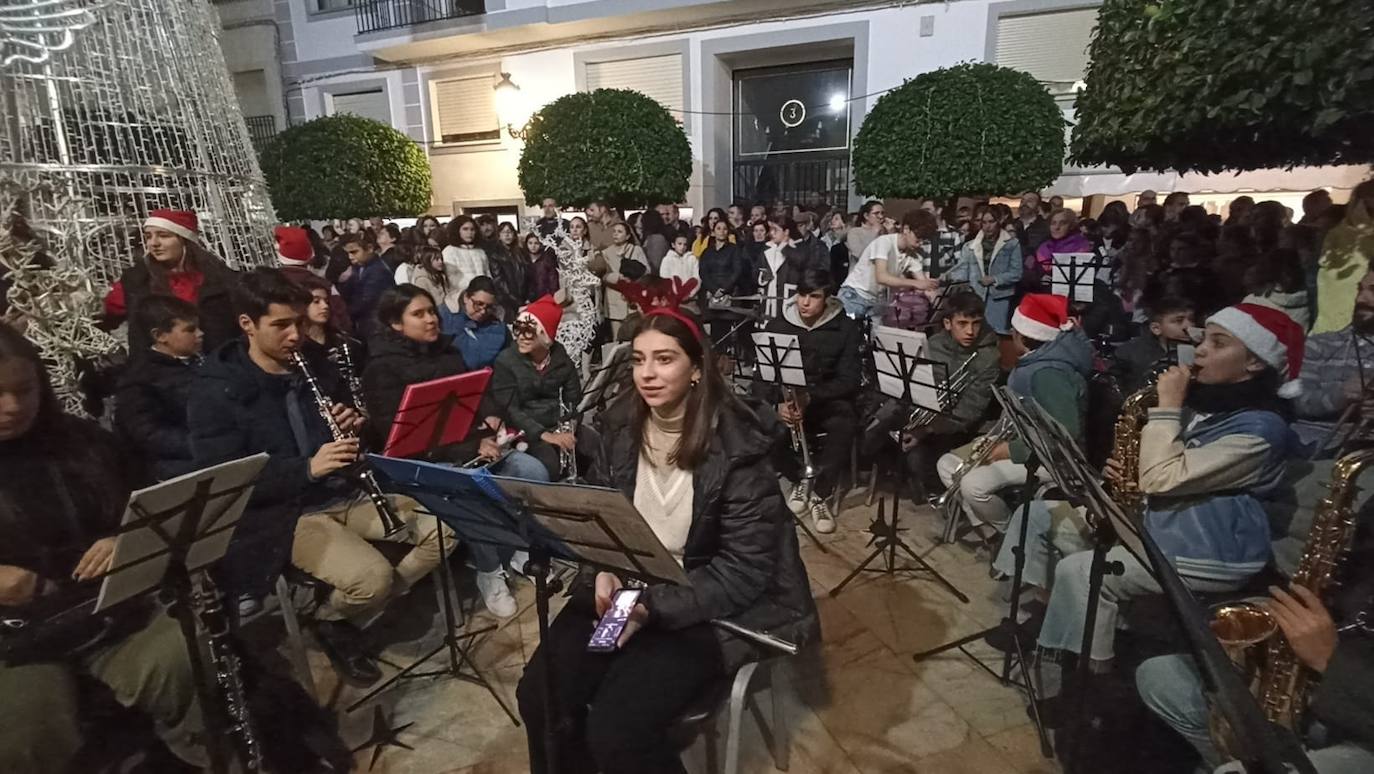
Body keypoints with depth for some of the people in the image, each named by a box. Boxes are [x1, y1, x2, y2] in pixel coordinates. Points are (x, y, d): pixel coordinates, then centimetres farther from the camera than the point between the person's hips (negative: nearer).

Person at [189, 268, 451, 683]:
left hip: (350, 493, 6)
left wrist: (355, 426, -7)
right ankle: (332, 622, 8)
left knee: (445, 528, -8)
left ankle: (357, 617, 8)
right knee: (372, 576, -29)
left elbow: (354, 430, 19)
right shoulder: (216, 393, -9)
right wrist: (307, 468, -28)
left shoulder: (315, 367, 8)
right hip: (283, 516, -6)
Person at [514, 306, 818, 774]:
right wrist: (604, 571, -11)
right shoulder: (620, 426, -1)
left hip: (710, 605, -5)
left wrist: (651, 607, -25)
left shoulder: (738, 448, -18)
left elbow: (744, 570, -17)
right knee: (540, 696, -11)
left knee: (614, 729, -20)